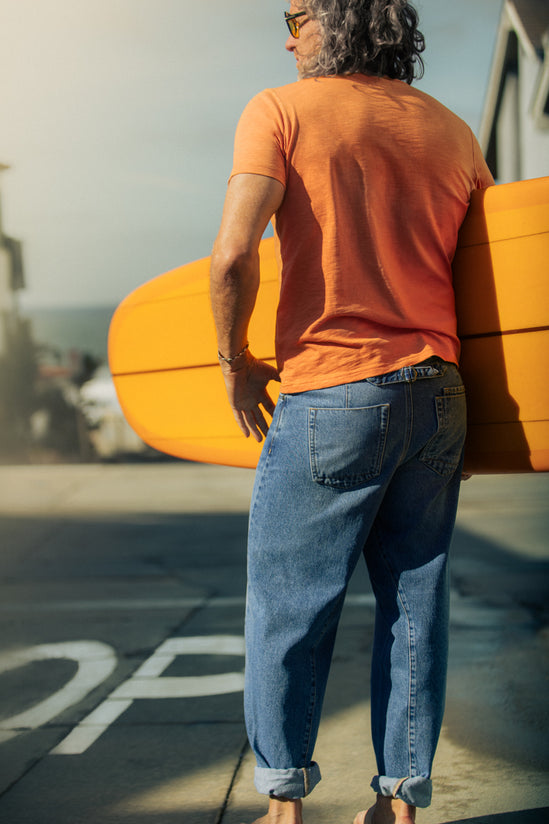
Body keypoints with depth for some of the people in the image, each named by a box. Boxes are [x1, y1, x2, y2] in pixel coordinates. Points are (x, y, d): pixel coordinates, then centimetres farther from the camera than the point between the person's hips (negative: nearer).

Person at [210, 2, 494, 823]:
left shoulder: (280, 111, -3)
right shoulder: (453, 133, 11)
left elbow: (234, 254, -15)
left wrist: (235, 361, -1)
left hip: (329, 396, -4)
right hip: (437, 398, 5)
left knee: (288, 607, 7)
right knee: (414, 602, 11)